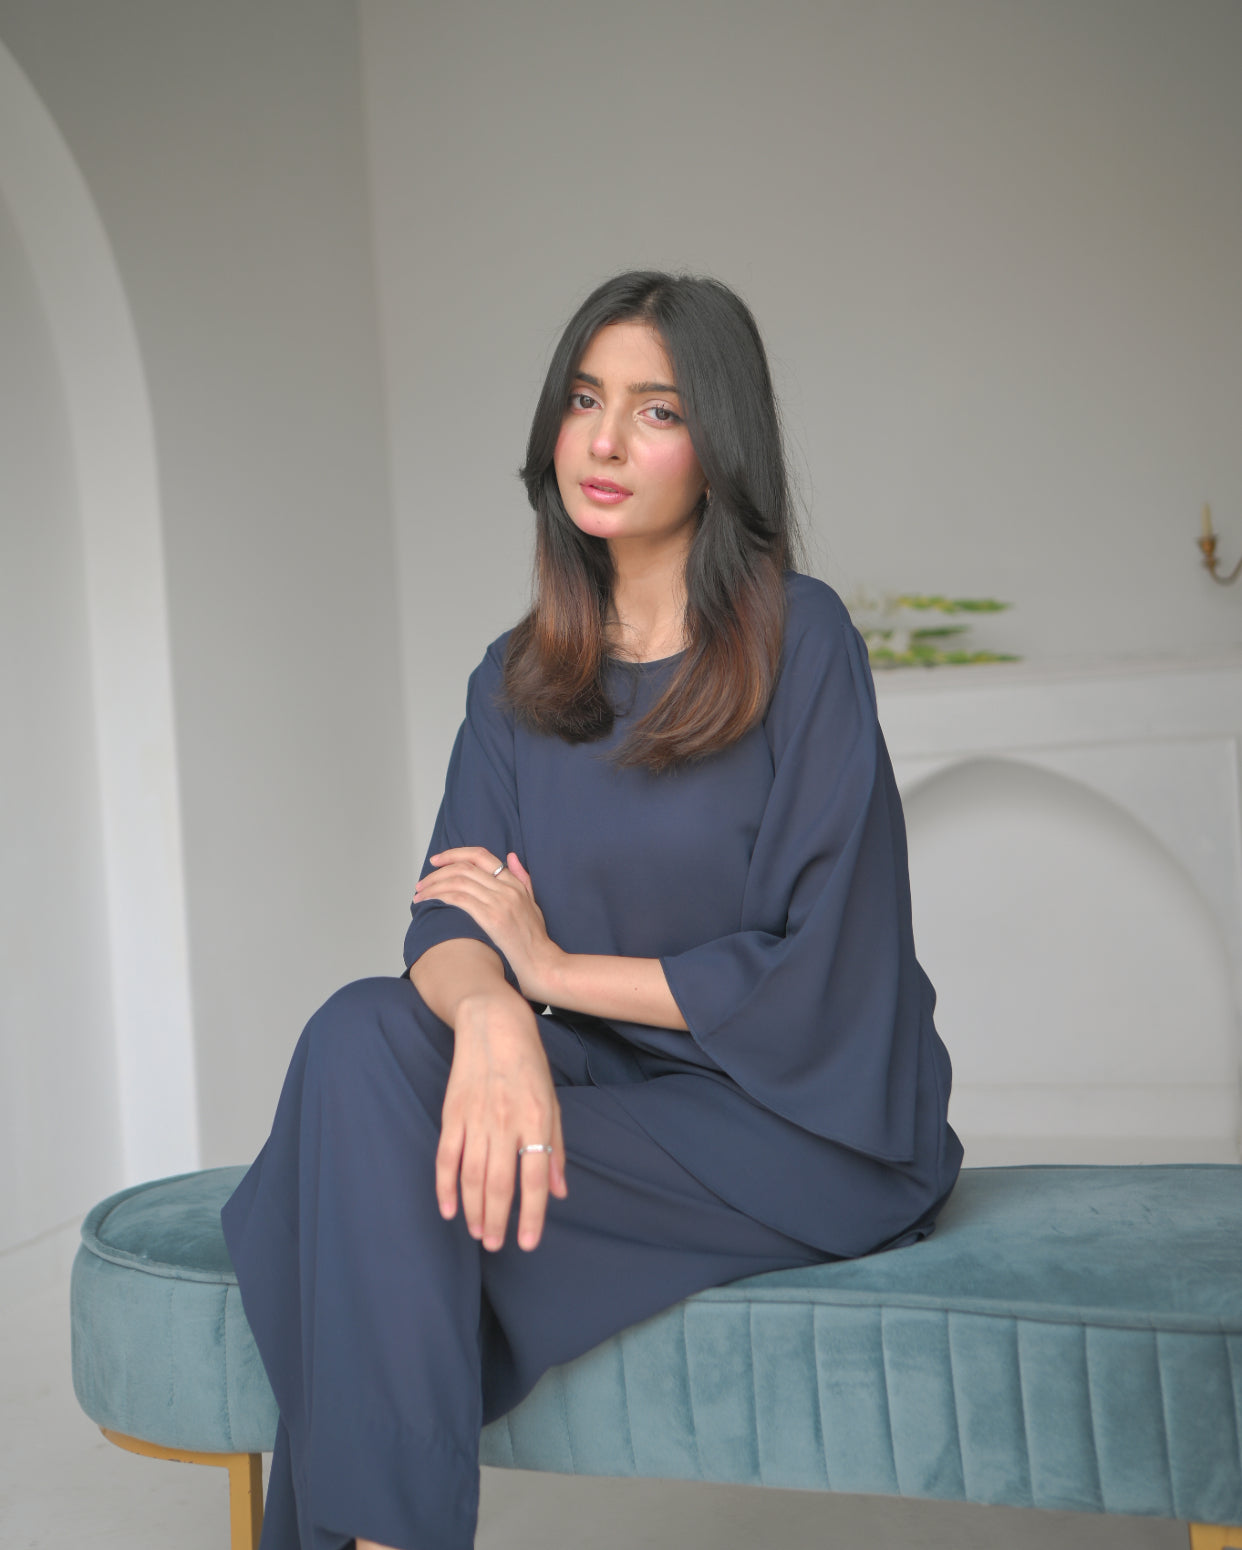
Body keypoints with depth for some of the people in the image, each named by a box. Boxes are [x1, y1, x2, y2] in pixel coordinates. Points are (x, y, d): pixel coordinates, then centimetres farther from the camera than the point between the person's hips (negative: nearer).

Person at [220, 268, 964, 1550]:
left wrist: (556, 969, -8)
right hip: (616, 1095, 5)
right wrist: (489, 1015, -28)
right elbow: (451, 922, -4)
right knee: (367, 1032, -21)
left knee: (409, 1177, -24)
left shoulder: (798, 642, -9)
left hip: (803, 1123, -5)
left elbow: (818, 974, -13)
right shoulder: (518, 678, 8)